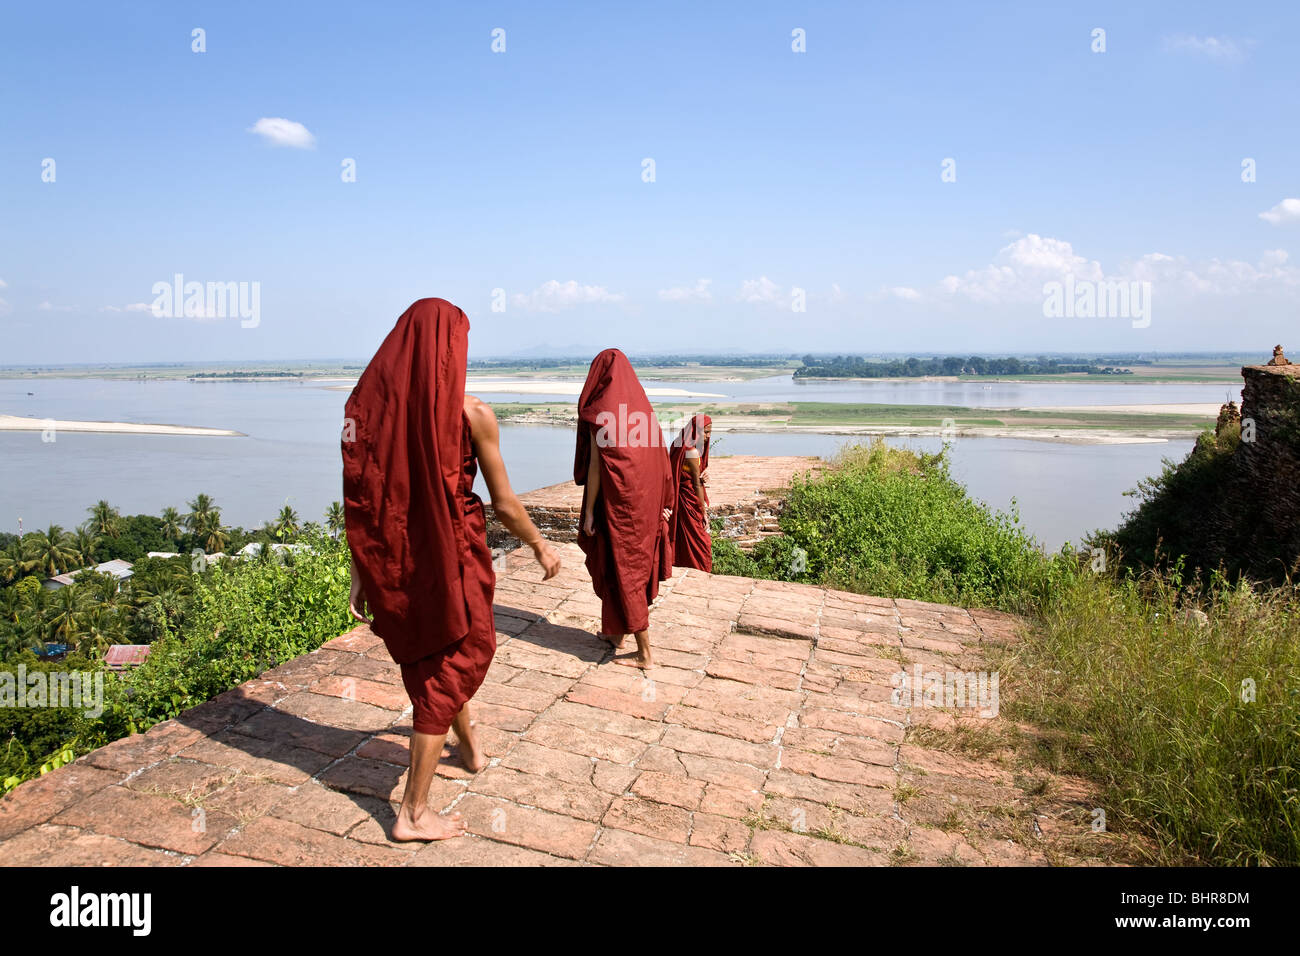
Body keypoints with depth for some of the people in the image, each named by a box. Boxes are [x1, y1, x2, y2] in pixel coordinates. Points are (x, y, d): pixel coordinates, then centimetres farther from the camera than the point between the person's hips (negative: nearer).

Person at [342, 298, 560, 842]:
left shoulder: (366, 403, -4)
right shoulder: (470, 413, -16)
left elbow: (359, 501, -2)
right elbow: (504, 503, -11)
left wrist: (361, 575, 6)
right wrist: (540, 547, 6)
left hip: (393, 561, 5)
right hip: (453, 557, -5)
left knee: (427, 653, 27)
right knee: (447, 669, 11)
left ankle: (469, 744, 50)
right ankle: (413, 815, 15)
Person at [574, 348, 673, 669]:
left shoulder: (600, 411, -11)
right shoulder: (644, 408, 8)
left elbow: (595, 466, -14)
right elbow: (659, 459, 8)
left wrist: (589, 511, -8)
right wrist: (663, 504, 14)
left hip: (616, 500, -7)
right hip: (644, 501, 7)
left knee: (623, 570, 0)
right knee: (635, 563, 19)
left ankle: (644, 652, 4)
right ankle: (616, 632, 34)